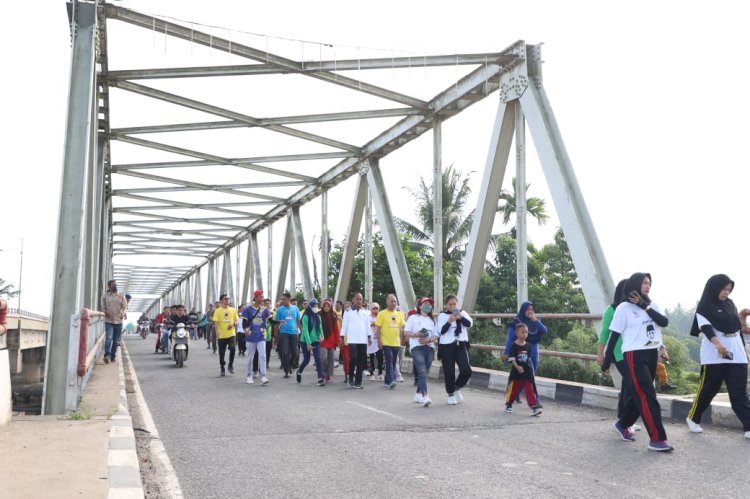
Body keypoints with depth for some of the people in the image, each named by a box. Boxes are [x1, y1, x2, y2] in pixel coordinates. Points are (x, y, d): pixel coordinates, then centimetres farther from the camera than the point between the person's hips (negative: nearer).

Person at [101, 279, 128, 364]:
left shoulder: (121, 296, 8)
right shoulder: (105, 296, 6)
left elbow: (125, 307, 4)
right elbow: (103, 307, 5)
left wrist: (123, 313, -17)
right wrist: (105, 312, -16)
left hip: (119, 321, 2)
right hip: (109, 321, -2)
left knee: (116, 340, 7)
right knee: (109, 338, -17)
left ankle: (113, 356, 16)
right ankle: (107, 355, -20)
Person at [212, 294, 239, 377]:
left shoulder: (233, 310, 7)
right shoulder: (218, 311, -1)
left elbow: (237, 321, 12)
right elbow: (216, 322, -6)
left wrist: (233, 324, -11)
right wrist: (217, 332, -21)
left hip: (231, 334, 1)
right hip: (221, 335, -1)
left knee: (232, 349, -16)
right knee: (221, 353, 6)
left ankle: (231, 365, 6)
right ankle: (222, 369, 21)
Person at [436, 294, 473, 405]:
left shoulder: (462, 313, 8)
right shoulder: (442, 315, 0)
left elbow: (470, 323, -9)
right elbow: (441, 331, -10)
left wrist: (460, 317, -26)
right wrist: (449, 321, -25)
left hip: (461, 345, 2)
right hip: (446, 346, -2)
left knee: (466, 370, -8)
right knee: (449, 372, 2)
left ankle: (457, 388, 19)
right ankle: (451, 394, 21)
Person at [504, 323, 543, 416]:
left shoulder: (528, 346, 5)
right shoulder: (514, 346, -9)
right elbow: (512, 359, -14)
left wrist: (530, 367, 13)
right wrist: (517, 367, -26)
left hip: (527, 372, 3)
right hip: (516, 372, -3)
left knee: (530, 390, -3)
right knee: (514, 389, 9)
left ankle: (534, 407, -6)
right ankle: (508, 405, 29)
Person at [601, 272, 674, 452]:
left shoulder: (652, 305, 11)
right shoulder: (624, 308, -5)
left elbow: (664, 322, -8)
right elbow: (614, 336, -5)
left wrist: (645, 306, -15)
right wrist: (606, 362, -5)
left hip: (651, 355, 6)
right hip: (634, 356, -6)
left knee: (640, 395, 14)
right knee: (647, 396, -11)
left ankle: (623, 424, 35)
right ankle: (657, 439, -10)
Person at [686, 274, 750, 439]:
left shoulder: (730, 304, 14)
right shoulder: (705, 307, -4)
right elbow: (706, 328, -19)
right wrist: (718, 343, -33)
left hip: (736, 356, 5)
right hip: (714, 356, -5)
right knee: (708, 389, 4)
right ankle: (693, 418, 23)